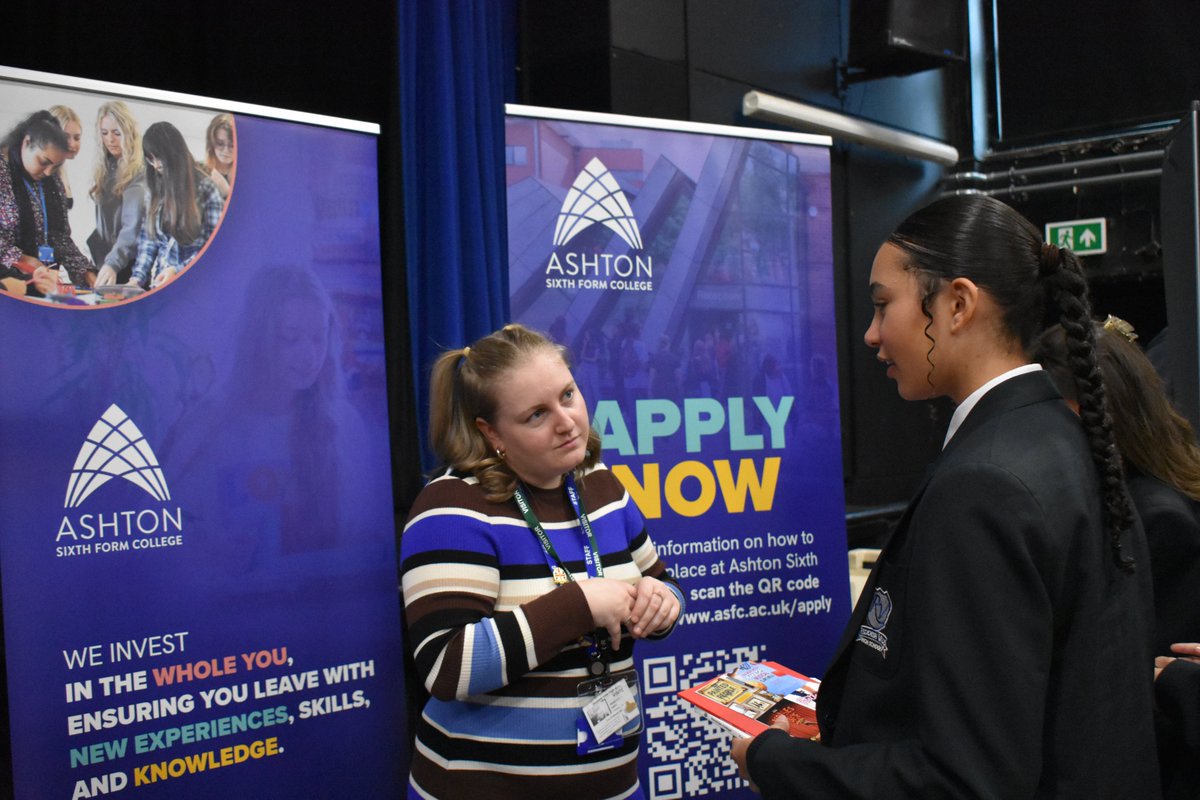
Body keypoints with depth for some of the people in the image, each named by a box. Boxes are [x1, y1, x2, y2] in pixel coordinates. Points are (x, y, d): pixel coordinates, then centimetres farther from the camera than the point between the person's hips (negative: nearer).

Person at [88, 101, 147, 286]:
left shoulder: (140, 172, -14)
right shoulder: (105, 169, 9)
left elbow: (133, 227, -25)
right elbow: (104, 223, 14)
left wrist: (113, 264, -36)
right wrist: (101, 262, 5)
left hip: (130, 266, -7)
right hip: (103, 261, 7)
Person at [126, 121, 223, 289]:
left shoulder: (205, 188, -4)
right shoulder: (157, 188, 11)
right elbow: (148, 239, 13)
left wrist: (178, 270, -13)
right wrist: (138, 276, 1)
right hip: (160, 282, 4)